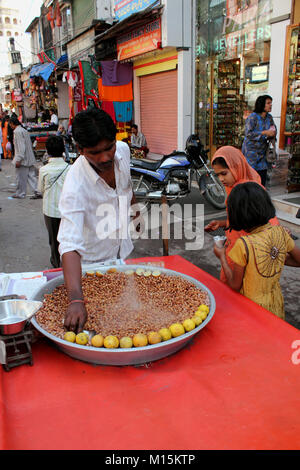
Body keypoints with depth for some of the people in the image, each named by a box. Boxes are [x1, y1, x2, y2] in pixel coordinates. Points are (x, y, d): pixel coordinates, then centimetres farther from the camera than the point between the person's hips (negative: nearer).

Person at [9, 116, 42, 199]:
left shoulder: (17, 131, -13)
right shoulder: (24, 130, 15)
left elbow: (21, 146, -20)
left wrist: (18, 160, -20)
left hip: (23, 159, -9)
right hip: (30, 158, 9)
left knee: (21, 177, 2)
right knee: (31, 175, 8)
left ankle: (20, 194, 12)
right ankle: (38, 192, 5)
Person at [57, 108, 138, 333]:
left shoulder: (123, 150, -18)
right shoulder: (75, 185, -37)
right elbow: (70, 245, -46)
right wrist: (76, 300, -56)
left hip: (122, 248, 5)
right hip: (92, 258, -5)